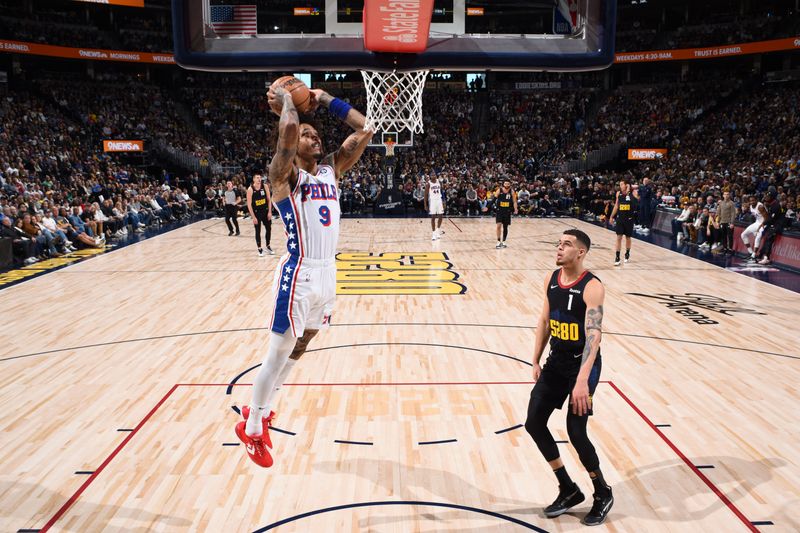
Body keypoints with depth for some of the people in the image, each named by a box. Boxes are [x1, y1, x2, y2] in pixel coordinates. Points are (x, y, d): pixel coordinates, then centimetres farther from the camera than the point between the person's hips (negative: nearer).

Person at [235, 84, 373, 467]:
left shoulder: (331, 169, 11)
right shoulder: (285, 174, -9)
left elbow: (364, 131, 9)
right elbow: (289, 129, -29)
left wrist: (325, 100, 8)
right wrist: (285, 101, -9)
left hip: (327, 272, 8)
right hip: (299, 274, -8)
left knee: (300, 346, 19)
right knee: (278, 354, 1)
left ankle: (260, 410, 37)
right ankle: (251, 429, 20)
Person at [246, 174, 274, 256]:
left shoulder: (265, 186, -5)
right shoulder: (250, 189, -14)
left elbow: (269, 199, 1)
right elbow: (249, 204, -12)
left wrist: (269, 212, -5)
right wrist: (253, 216, -15)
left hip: (265, 211, 3)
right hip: (256, 212, -3)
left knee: (269, 229, 9)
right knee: (258, 231, 3)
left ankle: (268, 247, 26)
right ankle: (260, 249, 13)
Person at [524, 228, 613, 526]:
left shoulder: (592, 287, -21)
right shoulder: (551, 280, 2)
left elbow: (594, 335, -31)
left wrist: (582, 380, -40)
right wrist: (536, 362, 12)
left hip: (582, 365, -7)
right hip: (556, 362, 7)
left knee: (576, 431, -7)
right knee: (534, 423, 4)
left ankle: (603, 495, 21)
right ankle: (569, 490, 22)